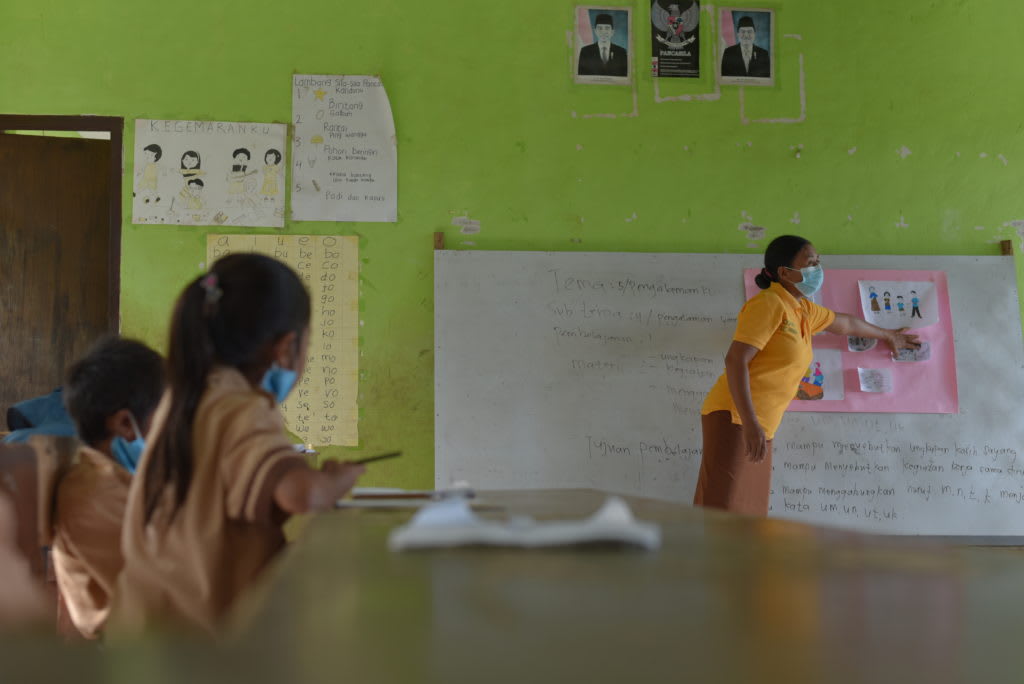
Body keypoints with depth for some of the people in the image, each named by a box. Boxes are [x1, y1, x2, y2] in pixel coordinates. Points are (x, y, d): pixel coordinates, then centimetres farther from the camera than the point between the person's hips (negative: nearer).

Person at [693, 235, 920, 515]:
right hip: (733, 418, -9)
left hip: (759, 428, 9)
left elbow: (846, 324, 40)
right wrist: (750, 424, -26)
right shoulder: (770, 303, -8)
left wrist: (889, 336, 57)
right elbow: (735, 360, -17)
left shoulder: (804, 311, 19)